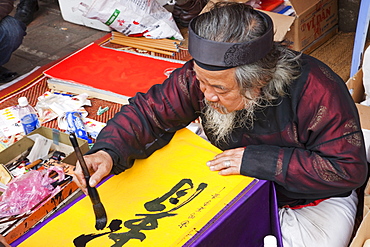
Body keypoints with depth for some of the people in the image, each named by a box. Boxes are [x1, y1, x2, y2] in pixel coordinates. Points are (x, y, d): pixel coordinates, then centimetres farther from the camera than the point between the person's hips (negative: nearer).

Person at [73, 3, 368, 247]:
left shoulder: (317, 92, -32)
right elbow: (149, 111, -9)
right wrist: (109, 151, -30)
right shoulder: (200, 76, -20)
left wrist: (258, 159, -31)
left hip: (313, 200, -3)